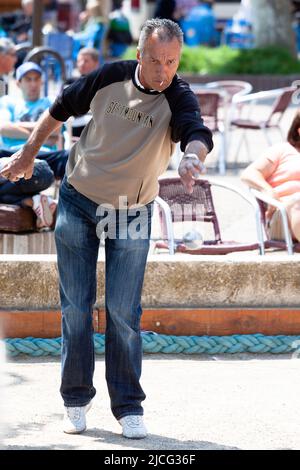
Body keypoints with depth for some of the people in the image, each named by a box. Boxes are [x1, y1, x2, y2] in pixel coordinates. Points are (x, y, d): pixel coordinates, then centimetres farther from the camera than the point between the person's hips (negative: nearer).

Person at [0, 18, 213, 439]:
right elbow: (63, 107, 6)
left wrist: (193, 156, -63)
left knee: (124, 311, -5)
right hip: (78, 202, 2)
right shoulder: (110, 78, -12)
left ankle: (128, 407, 4)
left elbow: (197, 132, -41)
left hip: (132, 217, -2)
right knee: (75, 307, 4)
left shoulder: (178, 99, -19)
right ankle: (76, 400, 15)